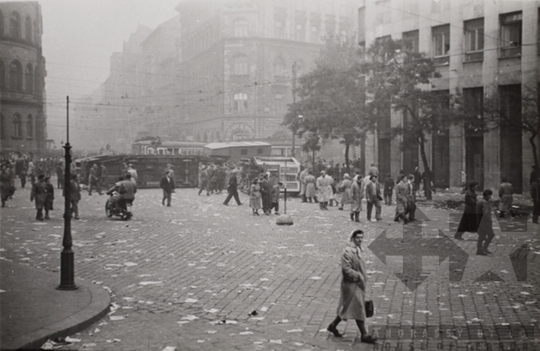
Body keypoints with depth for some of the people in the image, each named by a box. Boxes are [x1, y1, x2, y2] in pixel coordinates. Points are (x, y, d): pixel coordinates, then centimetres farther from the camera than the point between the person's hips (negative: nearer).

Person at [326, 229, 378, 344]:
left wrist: (364, 278, 16)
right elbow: (346, 269, -23)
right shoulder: (348, 252, -20)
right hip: (351, 284, -10)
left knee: (347, 308, 16)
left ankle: (333, 326, 30)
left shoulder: (359, 250, 11)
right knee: (359, 308, -4)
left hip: (359, 283, 10)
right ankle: (364, 335, 4)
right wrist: (358, 276, -20)